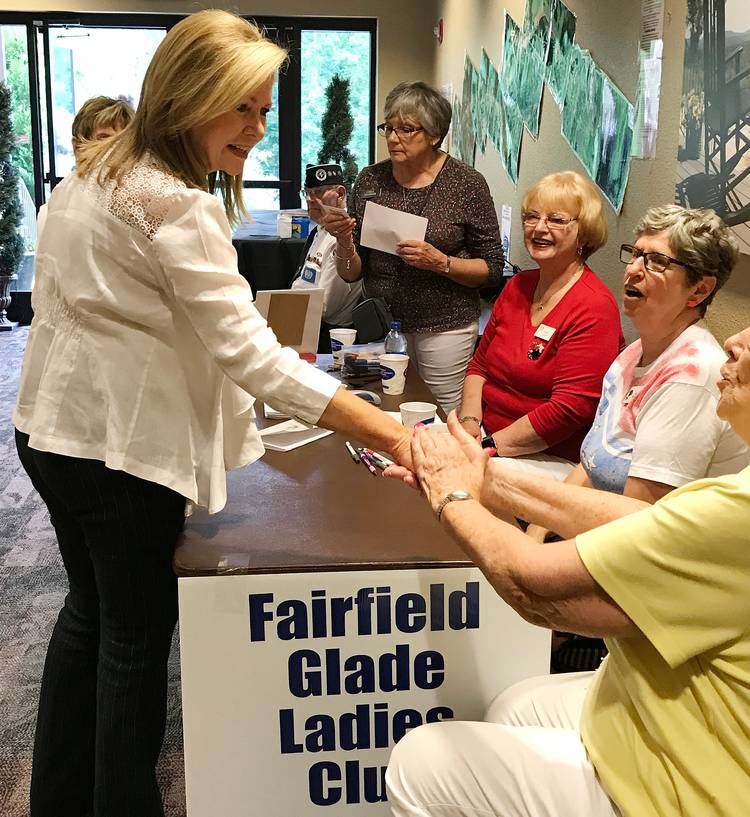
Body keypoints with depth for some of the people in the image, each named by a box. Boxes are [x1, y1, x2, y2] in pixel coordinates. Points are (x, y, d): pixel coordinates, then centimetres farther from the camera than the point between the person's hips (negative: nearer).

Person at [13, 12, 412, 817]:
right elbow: (246, 350, -29)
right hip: (122, 442, -9)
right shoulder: (176, 206, -22)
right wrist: (388, 432, -31)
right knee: (136, 632, 7)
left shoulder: (91, 171, 7)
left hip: (57, 425, 10)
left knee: (90, 607, 22)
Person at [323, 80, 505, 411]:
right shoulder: (370, 179, 3)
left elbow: (492, 269, -3)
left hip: (446, 327, -2)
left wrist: (441, 262, -18)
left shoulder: (467, 183, -5)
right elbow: (351, 273, 5)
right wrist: (344, 242, -14)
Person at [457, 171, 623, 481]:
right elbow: (480, 364, 16)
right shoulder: (518, 286, 12)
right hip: (490, 437, 7)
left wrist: (489, 445, -18)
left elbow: (569, 409, -20)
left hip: (554, 460, -7)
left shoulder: (594, 308, -14)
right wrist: (470, 421, -3)